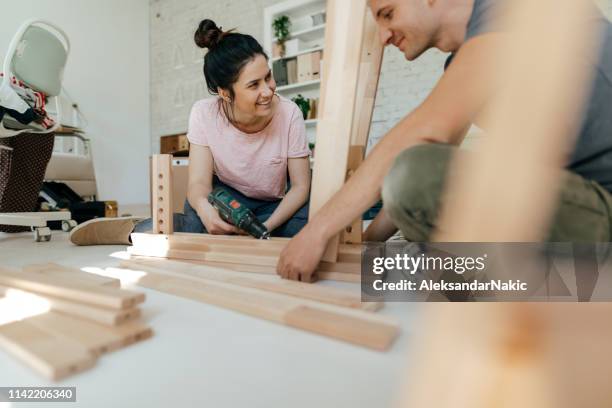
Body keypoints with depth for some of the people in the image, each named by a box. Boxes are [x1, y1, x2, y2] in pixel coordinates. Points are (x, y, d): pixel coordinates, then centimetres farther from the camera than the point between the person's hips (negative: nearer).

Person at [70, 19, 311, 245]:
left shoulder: (289, 113, -22)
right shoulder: (204, 114, -19)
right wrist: (203, 206, -47)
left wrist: (266, 227, -33)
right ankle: (137, 230, -3)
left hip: (272, 207, 2)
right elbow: (199, 182, -22)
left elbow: (300, 187, -17)